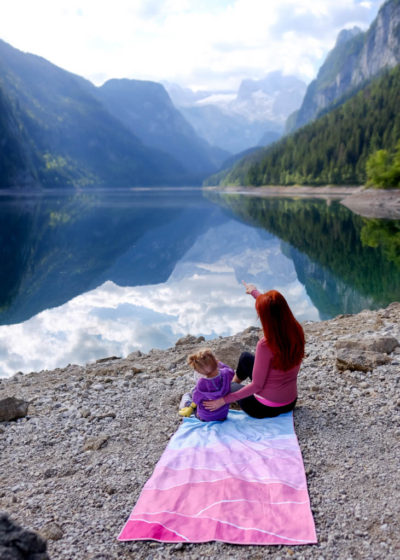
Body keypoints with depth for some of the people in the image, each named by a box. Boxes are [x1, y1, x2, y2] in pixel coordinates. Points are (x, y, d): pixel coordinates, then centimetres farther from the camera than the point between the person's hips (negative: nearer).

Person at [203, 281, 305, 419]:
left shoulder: (266, 345, -32)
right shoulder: (297, 331, -13)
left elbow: (257, 386, -24)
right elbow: (275, 310, 8)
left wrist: (224, 400, -15)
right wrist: (255, 292, 24)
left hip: (265, 409, -6)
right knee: (245, 357, 26)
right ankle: (235, 381, 51)